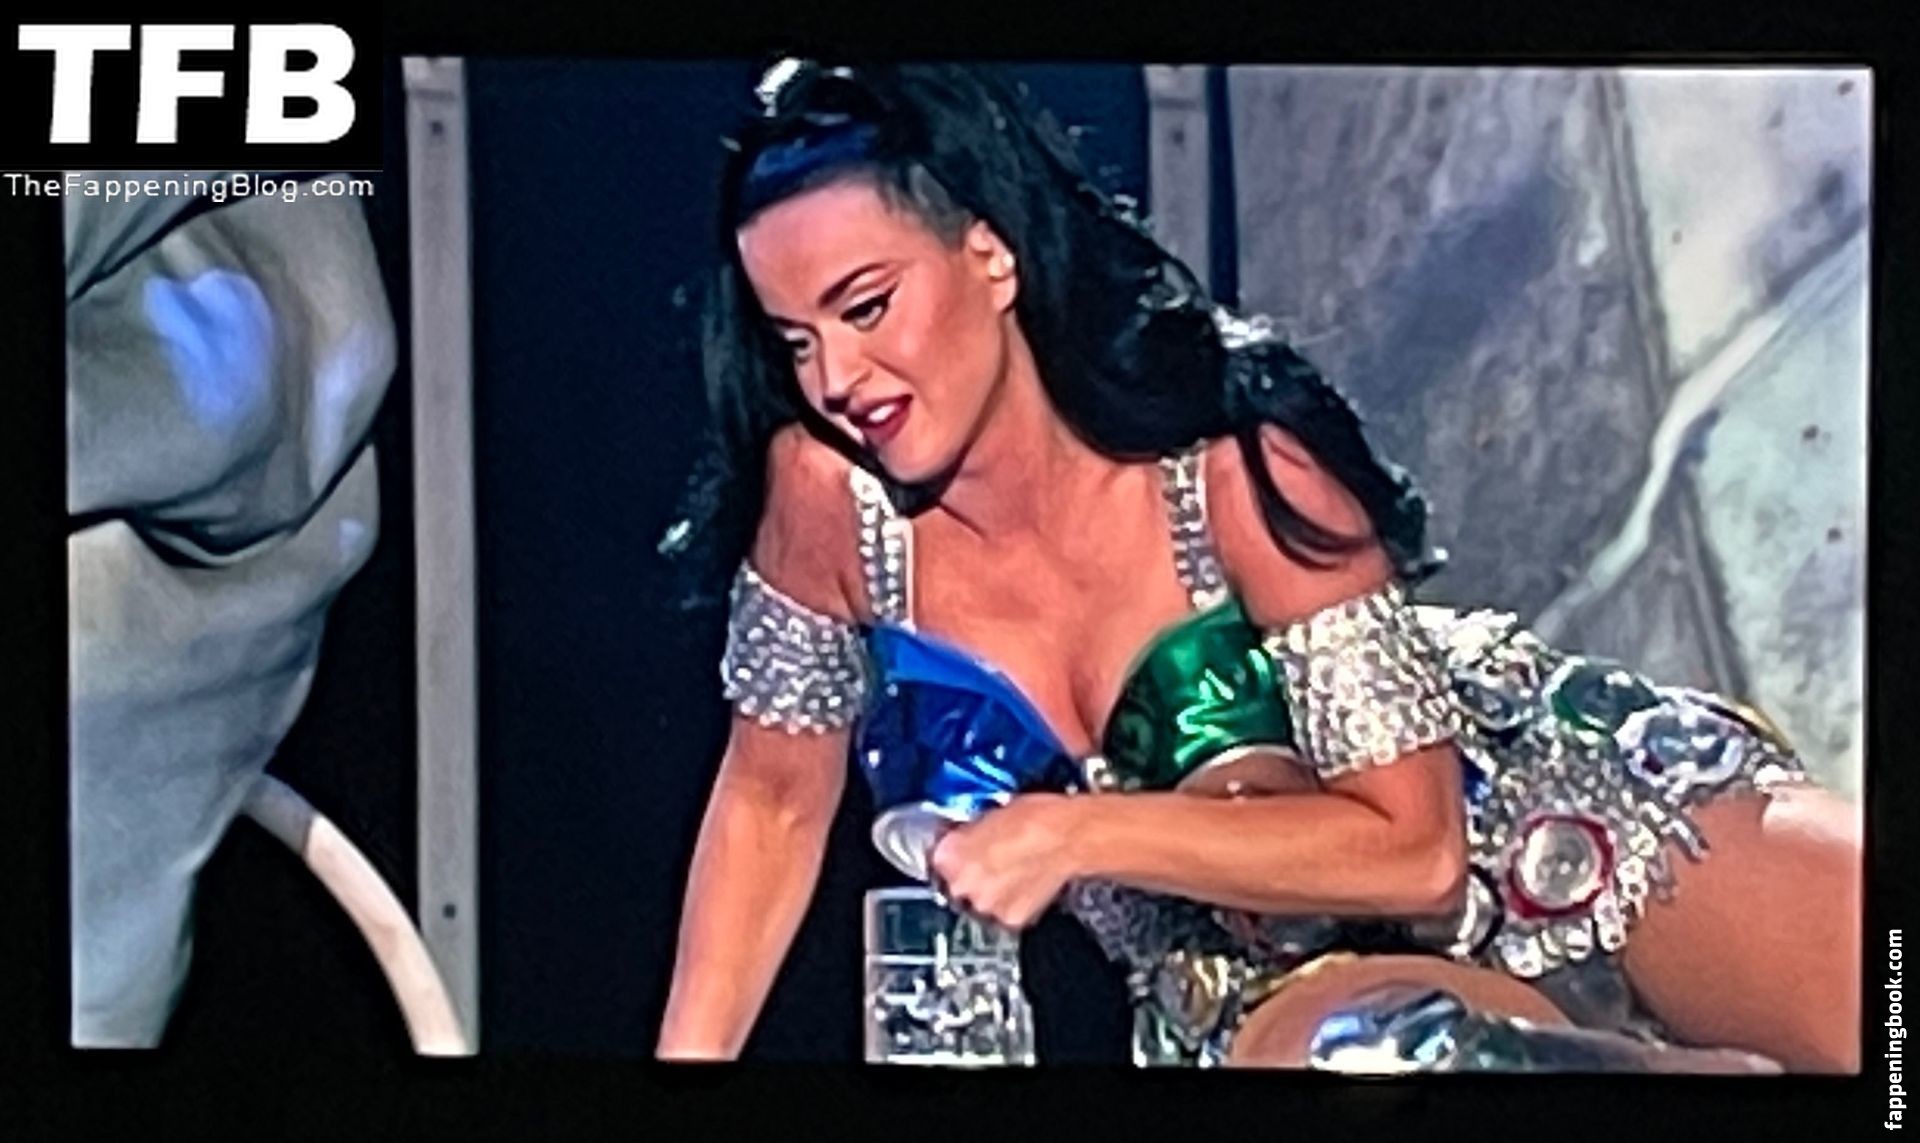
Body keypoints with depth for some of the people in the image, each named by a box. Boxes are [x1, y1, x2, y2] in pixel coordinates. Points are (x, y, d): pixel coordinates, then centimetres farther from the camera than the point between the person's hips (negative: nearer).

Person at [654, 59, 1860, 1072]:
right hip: (1270, 978, 3)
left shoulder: (1229, 465, -24)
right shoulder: (823, 491, -14)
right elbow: (774, 793, 2)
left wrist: (1081, 830, -28)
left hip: (1546, 811, -3)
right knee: (1361, 1045, -37)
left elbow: (1410, 843, -21)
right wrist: (687, 1057, -2)